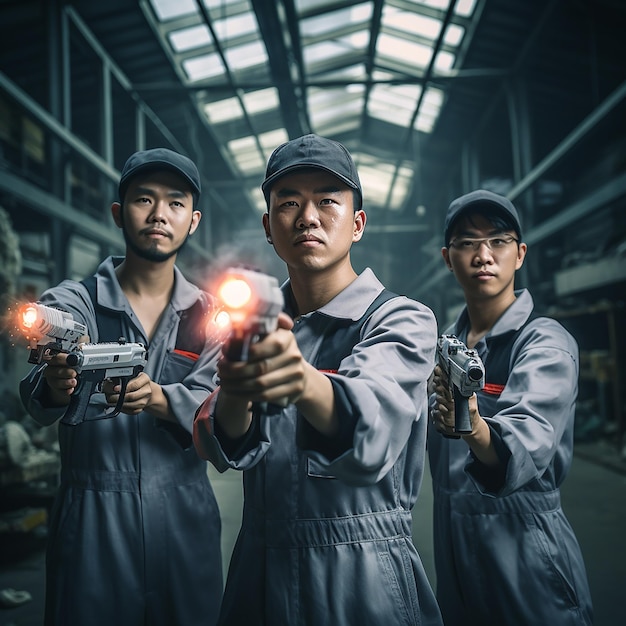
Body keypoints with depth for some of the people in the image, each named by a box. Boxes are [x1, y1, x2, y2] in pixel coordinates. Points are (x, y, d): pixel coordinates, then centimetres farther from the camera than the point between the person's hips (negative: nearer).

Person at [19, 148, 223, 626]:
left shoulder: (208, 314, 5)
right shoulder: (71, 302, -2)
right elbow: (38, 397, -19)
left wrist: (155, 397, -29)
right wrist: (57, 384, -43)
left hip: (186, 518, 2)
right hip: (92, 518, -2)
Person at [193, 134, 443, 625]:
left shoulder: (403, 319, -9)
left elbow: (370, 425, -30)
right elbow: (227, 449, -14)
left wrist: (305, 382, -51)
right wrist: (234, 395, -36)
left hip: (366, 577, -3)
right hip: (258, 567, 4)